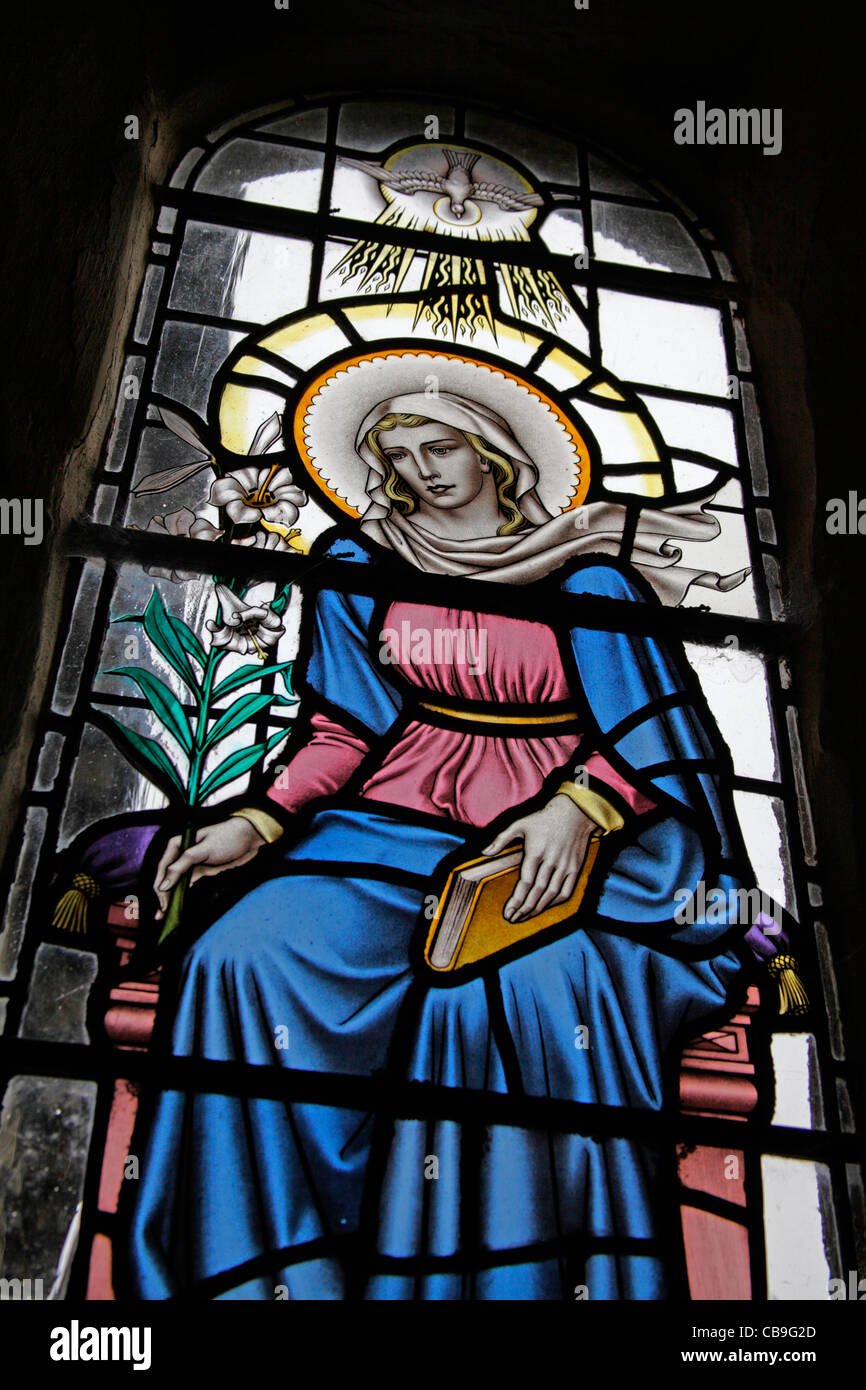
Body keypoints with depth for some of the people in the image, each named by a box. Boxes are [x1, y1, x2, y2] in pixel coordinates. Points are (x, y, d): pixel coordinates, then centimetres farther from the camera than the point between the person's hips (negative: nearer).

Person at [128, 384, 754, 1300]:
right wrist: (256, 826, -4)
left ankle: (558, 1270, -16)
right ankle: (281, 1270, -12)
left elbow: (642, 723, 1)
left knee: (540, 987, -34)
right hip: (402, 811, 3)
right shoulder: (362, 565, 13)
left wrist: (576, 812, -19)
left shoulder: (585, 572, 6)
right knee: (248, 959, -22)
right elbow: (348, 727, 11)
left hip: (561, 820, -2)